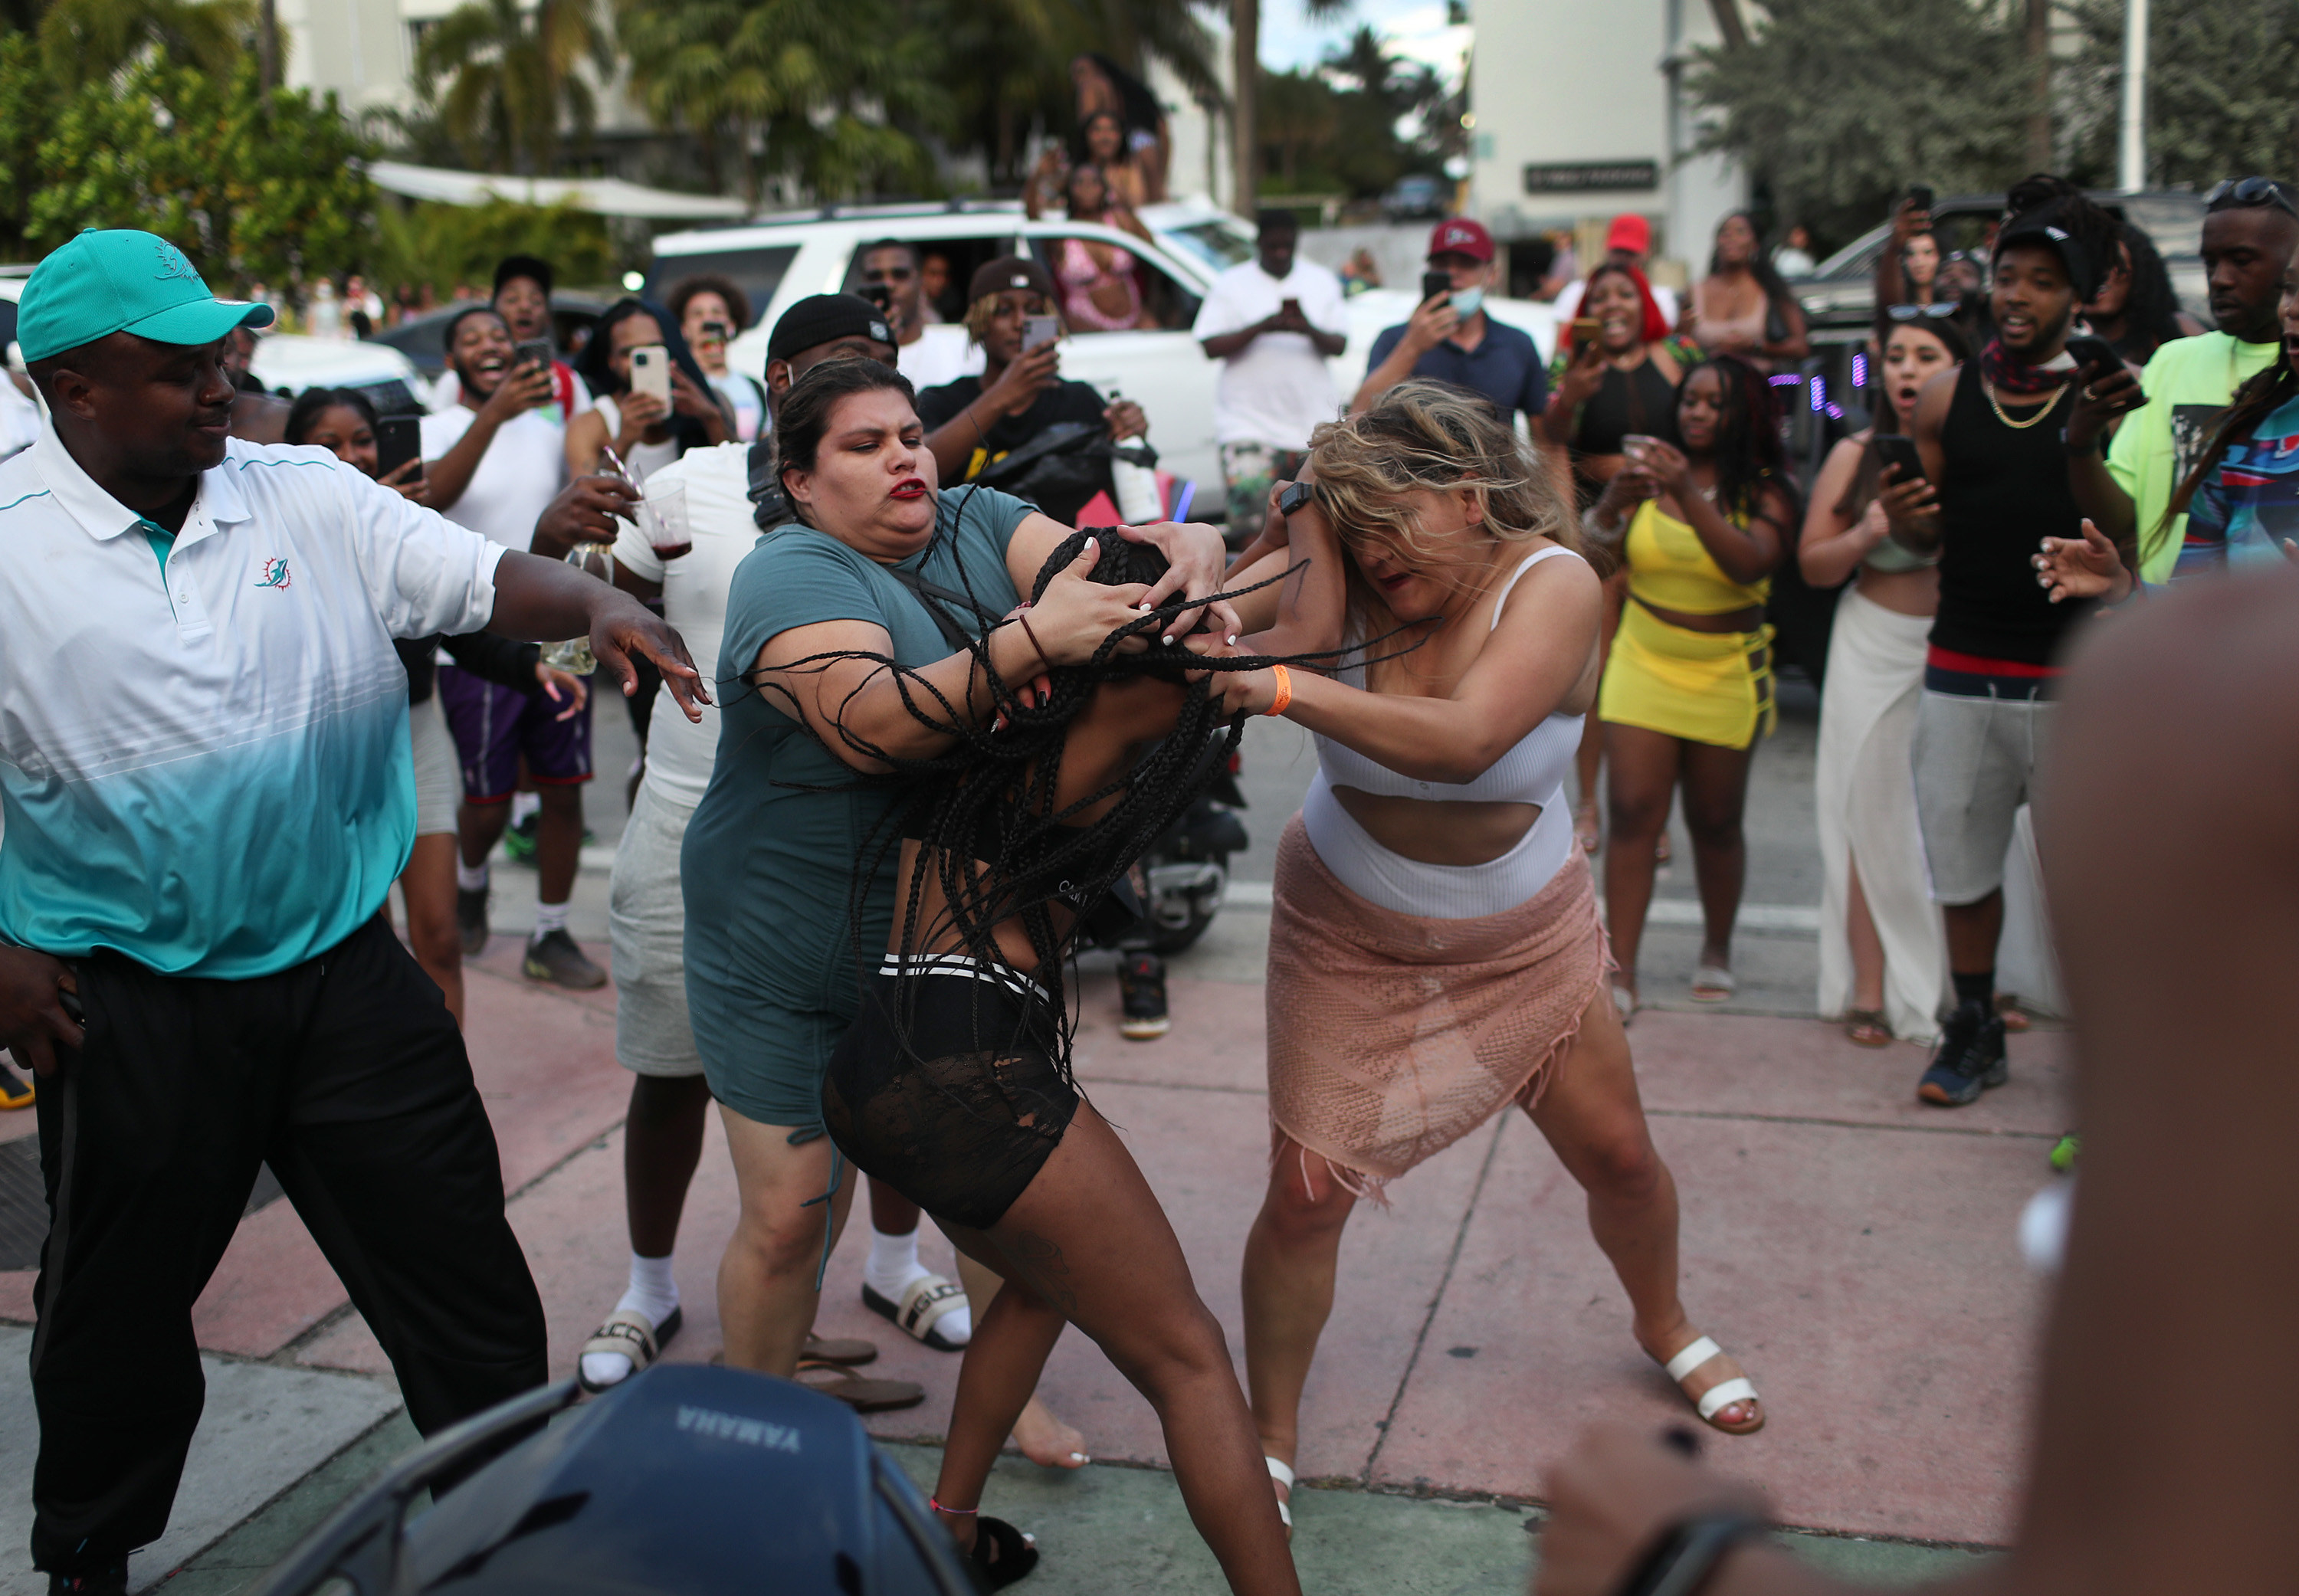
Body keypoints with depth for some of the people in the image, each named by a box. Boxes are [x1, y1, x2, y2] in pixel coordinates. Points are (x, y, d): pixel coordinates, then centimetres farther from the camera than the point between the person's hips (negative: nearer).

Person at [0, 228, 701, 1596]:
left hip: (346, 972, 2)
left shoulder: (311, 497, 0)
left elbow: (482, 575, -5)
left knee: (463, 1276, 8)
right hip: (129, 1006, -1)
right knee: (117, 1311, 18)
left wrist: (596, 602, -26)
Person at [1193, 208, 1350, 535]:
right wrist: (1261, 327, -17)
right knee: (1252, 526, -12)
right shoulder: (1231, 284, 5)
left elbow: (1340, 345, 6)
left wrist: (1310, 330, -16)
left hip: (1316, 425, 3)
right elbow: (1211, 347, -4)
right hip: (1250, 427, -2)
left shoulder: (1322, 281, 13)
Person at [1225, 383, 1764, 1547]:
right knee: (1307, 1191, -5)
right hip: (1349, 937, 0)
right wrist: (1289, 529, -39)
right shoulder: (1352, 586, -16)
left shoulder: (1551, 581, -22)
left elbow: (1461, 741, -38)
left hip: (1523, 935, 1)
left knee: (1620, 1156, 12)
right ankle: (1270, 1440, 17)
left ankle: (1664, 1327, 45)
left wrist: (1285, 690, -44)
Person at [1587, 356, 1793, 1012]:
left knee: (1715, 822, 9)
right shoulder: (1652, 475, 1)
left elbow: (1751, 564, -22)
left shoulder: (1766, 490, -5)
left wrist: (1689, 497, -32)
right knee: (1633, 812, -7)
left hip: (1724, 675, -1)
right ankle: (1621, 972, -5)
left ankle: (1717, 951, 31)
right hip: (1643, 665, 1)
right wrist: (1613, 501, -27)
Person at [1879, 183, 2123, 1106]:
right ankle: (1974, 1032, 28)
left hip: (2072, 677, -3)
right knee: (1962, 860, 11)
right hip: (1961, 670, 3)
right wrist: (1899, 519, -10)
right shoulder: (1946, 402, 7)